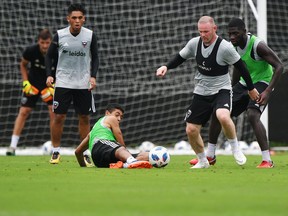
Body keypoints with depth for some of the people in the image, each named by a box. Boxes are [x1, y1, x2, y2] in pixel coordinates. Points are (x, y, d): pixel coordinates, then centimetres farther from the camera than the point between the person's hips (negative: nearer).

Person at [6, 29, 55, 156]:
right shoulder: (31, 51, -21)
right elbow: (23, 65, 0)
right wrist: (25, 82, -10)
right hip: (33, 82, 0)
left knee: (53, 111, -13)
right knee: (24, 111, -5)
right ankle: (13, 146, -1)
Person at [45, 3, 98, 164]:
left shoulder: (90, 35, -4)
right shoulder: (59, 35, -6)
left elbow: (95, 57, 6)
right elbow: (50, 56, 5)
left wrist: (93, 76, -8)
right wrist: (49, 75, -8)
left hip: (83, 83, 1)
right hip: (63, 83, -1)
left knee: (84, 118, 4)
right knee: (59, 117, -4)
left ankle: (85, 153, 14)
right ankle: (56, 152, 8)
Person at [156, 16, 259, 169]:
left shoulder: (225, 47, -19)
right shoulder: (194, 43, -5)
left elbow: (241, 67, -7)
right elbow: (180, 58, 11)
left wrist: (251, 88, 2)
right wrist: (166, 67, -8)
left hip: (221, 90, -5)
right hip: (201, 92, 5)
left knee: (223, 116, -36)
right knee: (191, 130, -1)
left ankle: (235, 149, -10)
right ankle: (202, 161, 24)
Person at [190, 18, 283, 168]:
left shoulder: (257, 45, -25)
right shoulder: (235, 45, -2)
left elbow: (279, 66, -25)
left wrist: (268, 91, -32)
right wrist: (232, 91, 22)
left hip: (261, 83, -8)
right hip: (244, 83, 8)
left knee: (252, 116, -31)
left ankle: (267, 160, -28)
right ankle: (210, 156, 19)